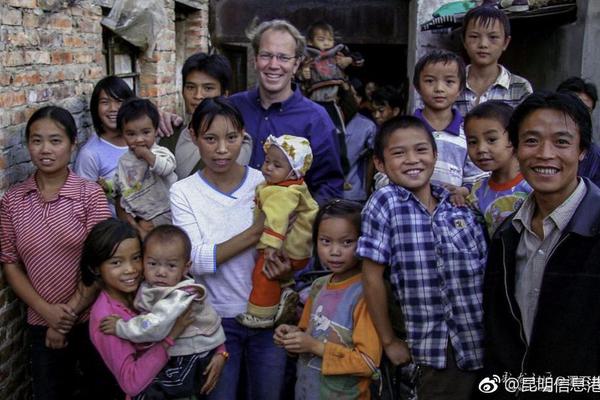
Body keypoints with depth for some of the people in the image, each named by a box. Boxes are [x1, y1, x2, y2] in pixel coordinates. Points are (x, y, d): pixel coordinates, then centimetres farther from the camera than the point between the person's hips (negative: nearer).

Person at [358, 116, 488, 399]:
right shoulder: (384, 203, -8)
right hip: (434, 353, -4)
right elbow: (372, 278, -7)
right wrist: (389, 342, -3)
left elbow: (486, 273, 8)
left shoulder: (462, 206, 3)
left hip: (483, 345, 4)